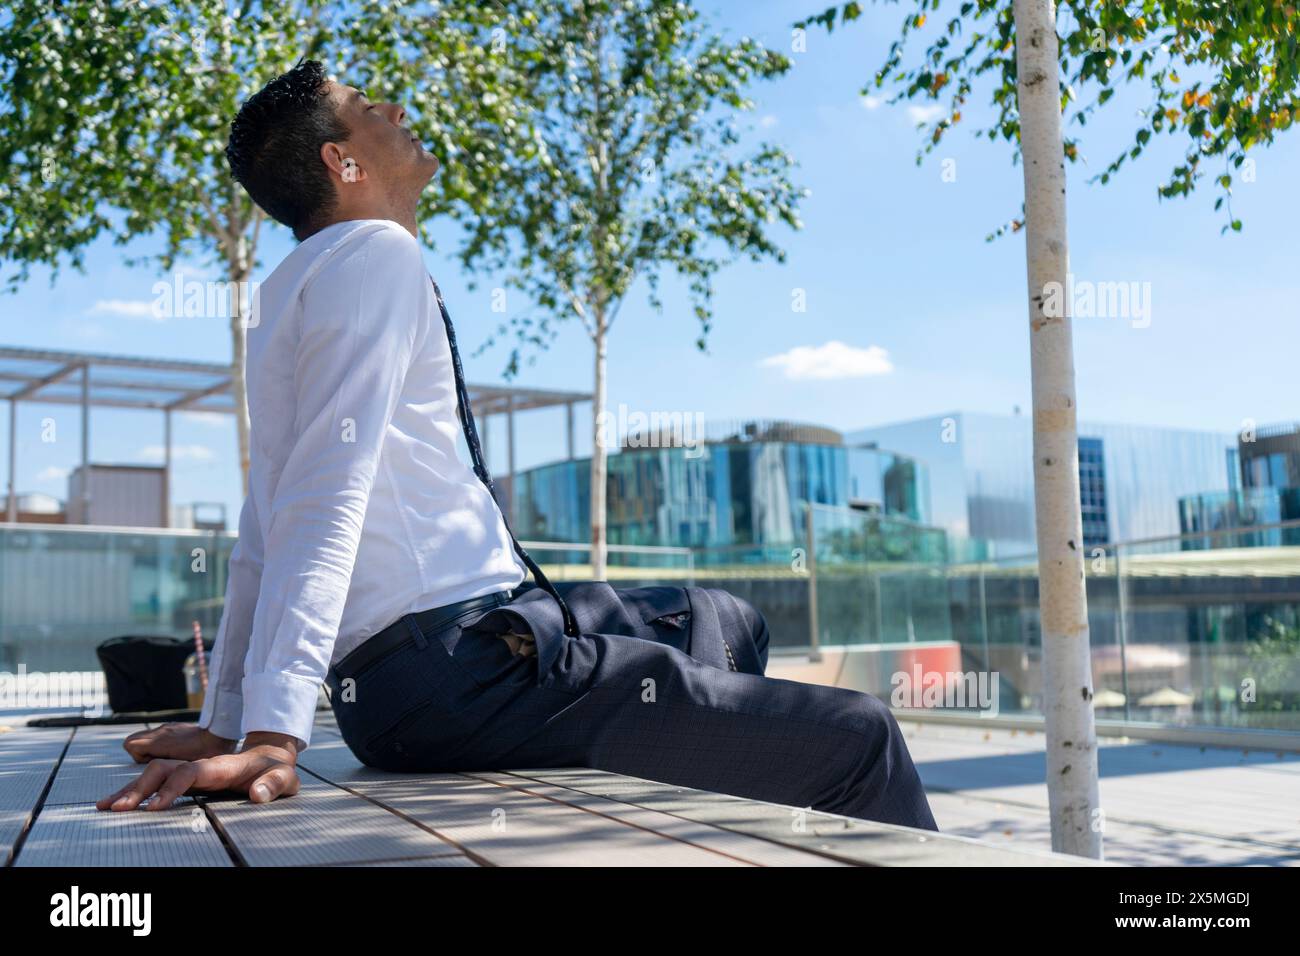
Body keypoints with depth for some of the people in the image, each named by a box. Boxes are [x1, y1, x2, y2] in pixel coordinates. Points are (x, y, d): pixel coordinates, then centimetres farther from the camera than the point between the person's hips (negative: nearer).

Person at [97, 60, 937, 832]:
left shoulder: (295, 290, 20)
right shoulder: (377, 252, -9)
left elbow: (270, 518, 19)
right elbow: (330, 494, -21)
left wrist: (227, 718, 20)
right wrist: (272, 733, -27)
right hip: (457, 663, -10)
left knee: (725, 622, 27)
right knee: (859, 739, -10)